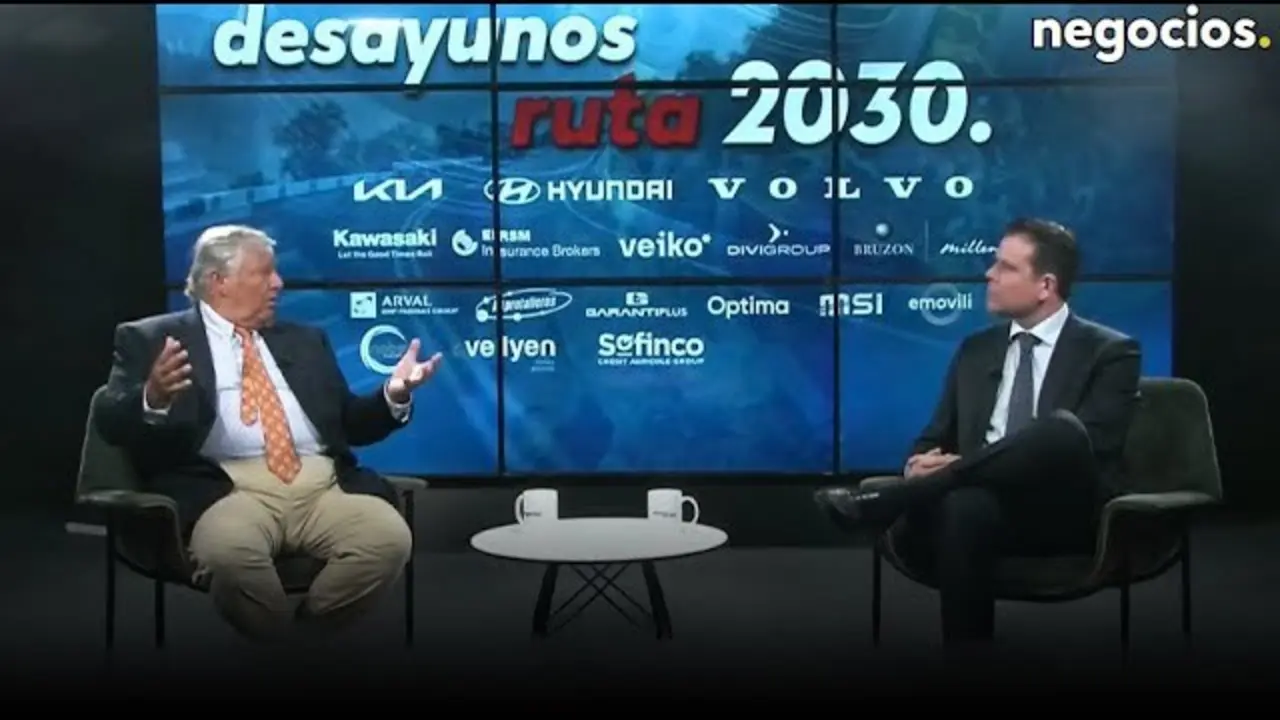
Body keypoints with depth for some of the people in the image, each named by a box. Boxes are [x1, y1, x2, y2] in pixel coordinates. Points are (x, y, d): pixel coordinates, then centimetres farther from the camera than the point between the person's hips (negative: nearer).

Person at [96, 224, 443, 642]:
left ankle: (309, 636, -3)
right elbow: (112, 424, 1)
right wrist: (153, 399, -22)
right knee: (230, 552, -38)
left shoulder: (303, 340, 25)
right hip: (228, 489, -4)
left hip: (323, 486, 4)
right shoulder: (153, 339, 11)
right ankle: (276, 644, -9)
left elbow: (350, 425, 25)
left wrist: (393, 395, 5)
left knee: (389, 538, -25)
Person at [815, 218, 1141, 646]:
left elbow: (1086, 449, -9)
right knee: (964, 507, -37)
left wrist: (963, 464, -17)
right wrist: (923, 466, -10)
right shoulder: (976, 350, 20)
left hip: (1065, 513, -2)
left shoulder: (1110, 353, 5)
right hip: (984, 504, 2)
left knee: (1060, 428, -36)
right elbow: (934, 439, 18)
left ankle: (881, 503, -34)